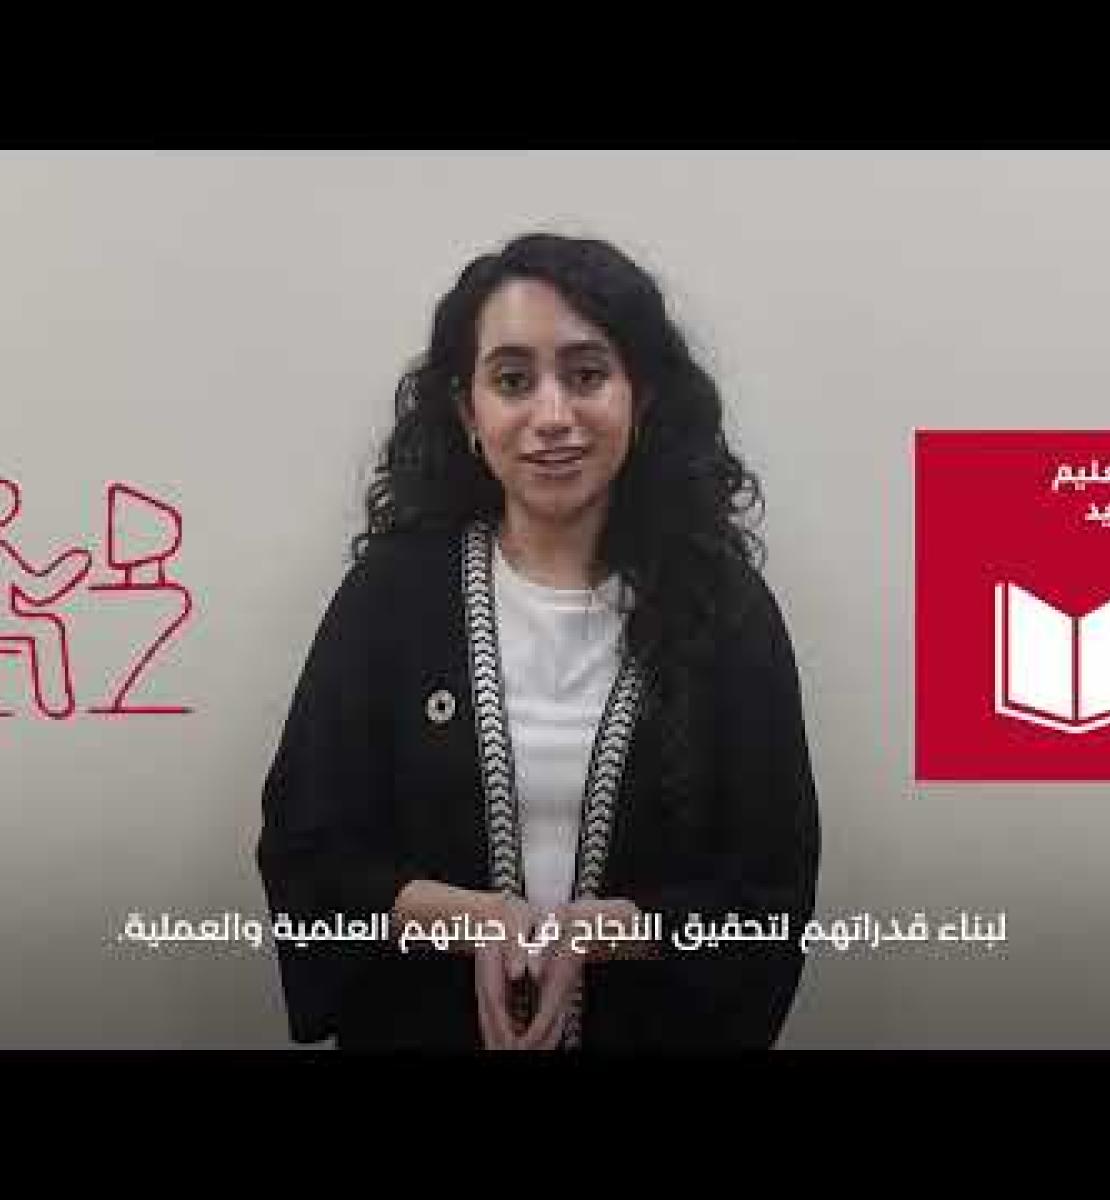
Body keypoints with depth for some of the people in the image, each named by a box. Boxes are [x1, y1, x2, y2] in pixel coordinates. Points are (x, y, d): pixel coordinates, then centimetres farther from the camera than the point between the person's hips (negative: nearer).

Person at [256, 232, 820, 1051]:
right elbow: (305, 853, -6)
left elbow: (772, 891, -7)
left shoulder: (725, 605, -9)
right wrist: (473, 918, -21)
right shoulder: (392, 589, -9)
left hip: (653, 1028, 0)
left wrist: (594, 930, -21)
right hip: (426, 1025, 0)